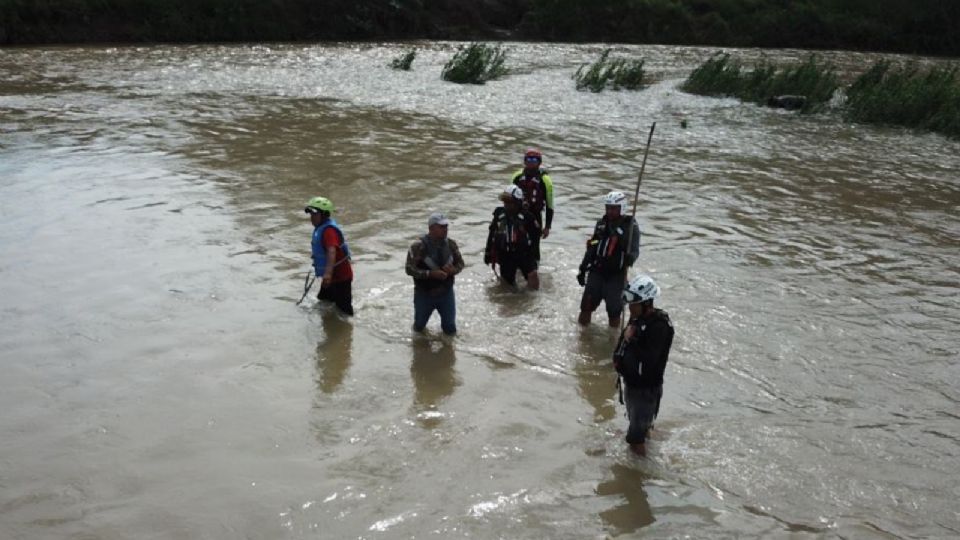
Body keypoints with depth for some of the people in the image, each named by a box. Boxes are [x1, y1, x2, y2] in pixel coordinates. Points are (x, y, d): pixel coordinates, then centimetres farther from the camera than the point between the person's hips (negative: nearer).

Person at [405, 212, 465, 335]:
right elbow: (410, 269, -18)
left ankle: (446, 325, 44)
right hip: (424, 295, -3)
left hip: (446, 293, 3)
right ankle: (419, 325, 51)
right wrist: (431, 273, -28)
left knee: (451, 330, 11)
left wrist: (453, 270, -17)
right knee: (419, 327, 18)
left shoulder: (451, 244, -5)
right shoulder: (418, 247, -19)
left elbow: (460, 263, 6)